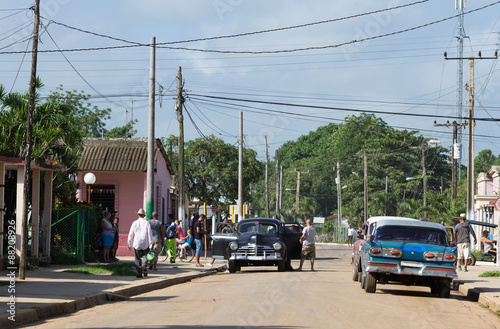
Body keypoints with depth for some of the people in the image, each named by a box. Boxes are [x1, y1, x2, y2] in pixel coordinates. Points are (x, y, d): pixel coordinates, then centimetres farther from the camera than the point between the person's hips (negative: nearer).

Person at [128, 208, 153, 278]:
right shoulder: (147, 223, -2)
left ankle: (139, 273, 2)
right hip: (145, 244, 0)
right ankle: (144, 265, -11)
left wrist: (129, 244, 11)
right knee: (145, 256, 18)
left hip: (136, 244, 0)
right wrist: (151, 245, 0)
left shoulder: (135, 223, 0)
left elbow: (131, 234, 3)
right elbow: (150, 234, -4)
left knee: (137, 259, 8)